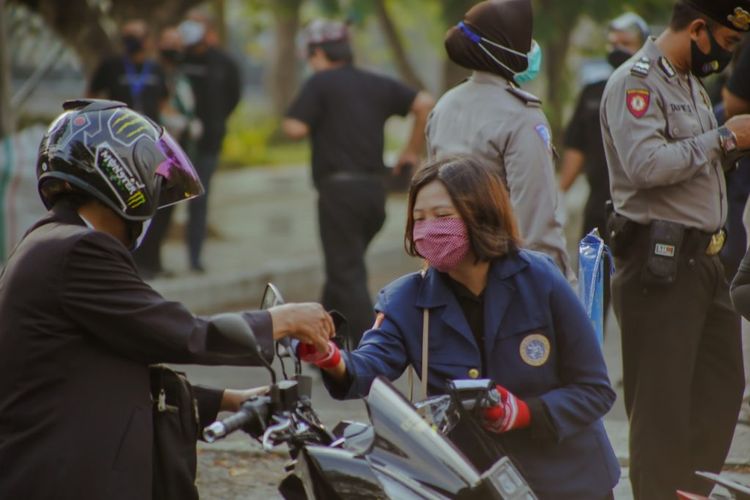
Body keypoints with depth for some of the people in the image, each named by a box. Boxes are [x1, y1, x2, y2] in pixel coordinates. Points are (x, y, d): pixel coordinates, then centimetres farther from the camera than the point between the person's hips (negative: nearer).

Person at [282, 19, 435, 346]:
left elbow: (295, 129, -13)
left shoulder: (320, 83, -4)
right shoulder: (377, 85, 13)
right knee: (341, 271, 19)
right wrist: (413, 151, 11)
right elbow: (425, 103, 4)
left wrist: (288, 121, 10)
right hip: (374, 190, 7)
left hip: (340, 190, -6)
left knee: (348, 278, -5)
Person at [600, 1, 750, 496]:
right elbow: (646, 163, -26)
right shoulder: (635, 83, -12)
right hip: (659, 262, -10)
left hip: (703, 257, 10)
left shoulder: (692, 83, 19)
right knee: (662, 400, -4)